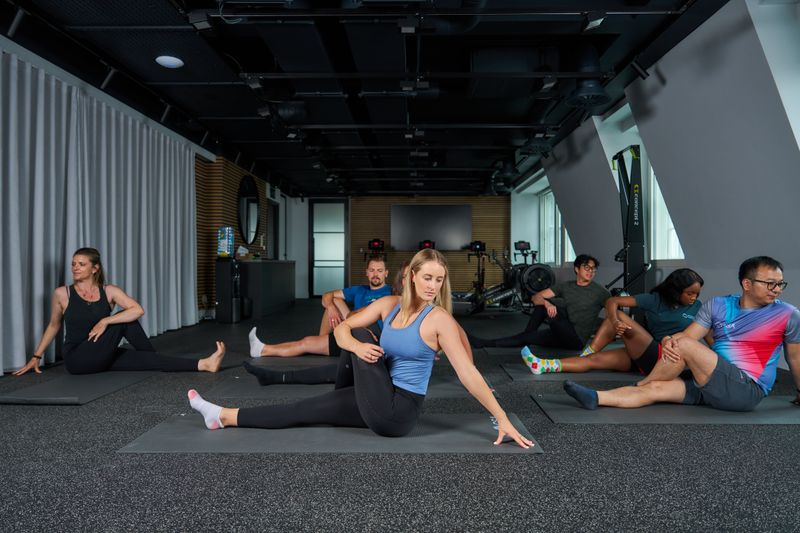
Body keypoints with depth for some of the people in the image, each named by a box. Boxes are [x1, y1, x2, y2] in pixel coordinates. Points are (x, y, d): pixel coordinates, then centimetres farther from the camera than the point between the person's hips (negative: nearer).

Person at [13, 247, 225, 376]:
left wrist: (105, 321, -23)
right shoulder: (62, 294, -2)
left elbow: (138, 310, -15)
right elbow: (53, 326, 13)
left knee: (147, 359, -21)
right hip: (77, 358, -3)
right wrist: (36, 356, 15)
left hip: (103, 356, 3)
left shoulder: (109, 291, 0)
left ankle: (203, 364, -23)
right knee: (123, 322, -23)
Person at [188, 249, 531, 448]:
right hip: (380, 402, 6)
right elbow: (342, 329, 0)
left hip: (397, 412, -6)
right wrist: (357, 347, -24)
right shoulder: (389, 305, 0)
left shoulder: (439, 319, -17)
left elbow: (468, 373, -18)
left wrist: (502, 419, -20)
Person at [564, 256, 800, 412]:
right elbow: (686, 335, 0)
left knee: (686, 345, -23)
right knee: (656, 388, -18)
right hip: (711, 385, 4)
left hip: (747, 390, -4)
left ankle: (639, 385, -5)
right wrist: (668, 340, -23)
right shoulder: (717, 305, 6)